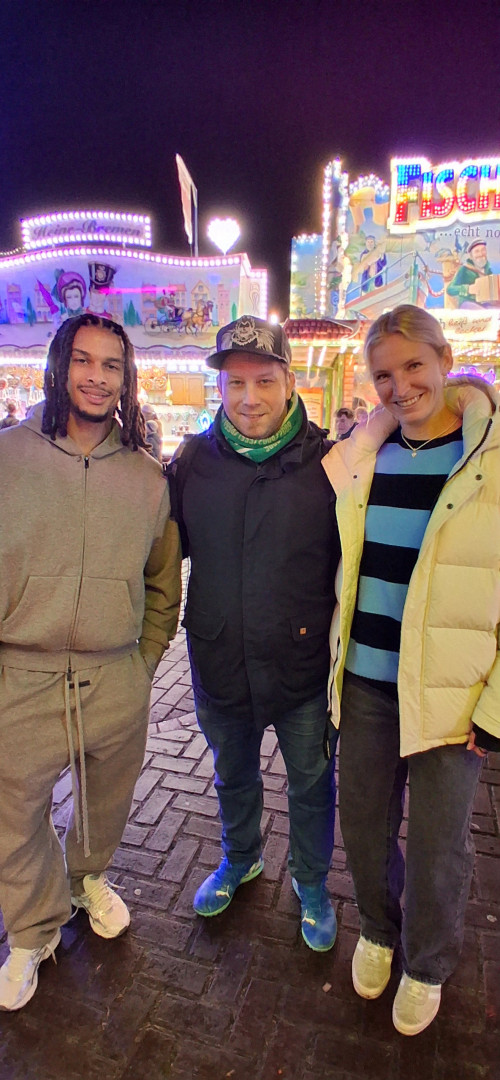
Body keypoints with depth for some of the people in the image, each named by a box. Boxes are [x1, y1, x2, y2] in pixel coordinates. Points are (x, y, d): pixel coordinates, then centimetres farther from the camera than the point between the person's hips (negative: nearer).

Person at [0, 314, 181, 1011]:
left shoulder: (147, 476, 1)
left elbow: (163, 582, 9)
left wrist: (144, 660, 6)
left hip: (116, 682, 2)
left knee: (107, 801, 22)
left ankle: (89, 877, 55)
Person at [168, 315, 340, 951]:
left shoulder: (327, 461, -13)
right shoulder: (193, 459, -6)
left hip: (305, 666, -2)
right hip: (220, 663, 3)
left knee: (311, 784, 20)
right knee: (232, 776, 26)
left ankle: (311, 882, 49)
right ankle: (240, 858, 57)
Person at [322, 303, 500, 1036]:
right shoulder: (361, 457, 3)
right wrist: (329, 648, 10)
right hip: (365, 681, 4)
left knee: (437, 844, 13)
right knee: (363, 824, 17)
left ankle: (428, 965, 44)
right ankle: (377, 930, 49)